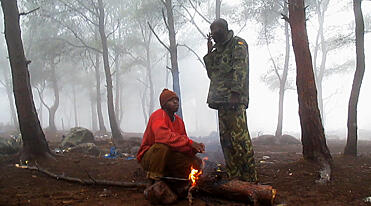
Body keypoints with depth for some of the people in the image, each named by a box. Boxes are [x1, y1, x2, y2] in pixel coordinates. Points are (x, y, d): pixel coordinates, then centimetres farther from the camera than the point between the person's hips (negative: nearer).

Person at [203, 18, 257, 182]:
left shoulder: (238, 44, 2)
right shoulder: (218, 50, 26)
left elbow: (240, 69, -11)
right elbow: (212, 73, 23)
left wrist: (235, 92, -20)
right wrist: (209, 53, 16)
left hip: (235, 99, -8)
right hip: (220, 100, 8)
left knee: (239, 138, -13)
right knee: (225, 139, 7)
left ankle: (250, 179, -8)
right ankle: (234, 177, 13)